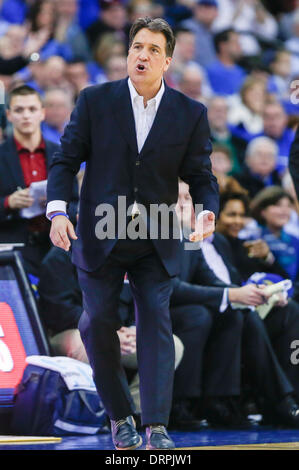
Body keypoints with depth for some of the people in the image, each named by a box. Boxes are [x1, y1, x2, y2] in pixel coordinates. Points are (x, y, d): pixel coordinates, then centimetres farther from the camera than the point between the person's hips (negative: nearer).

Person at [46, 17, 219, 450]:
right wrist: (57, 211, -15)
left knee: (156, 323, -8)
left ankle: (157, 428, -12)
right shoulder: (94, 101, -3)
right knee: (98, 324, 3)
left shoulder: (190, 114, -1)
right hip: (100, 236, 0)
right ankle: (120, 418, 20)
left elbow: (201, 176, 3)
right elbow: (65, 159, 0)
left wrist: (207, 212, -18)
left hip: (156, 242, 0)